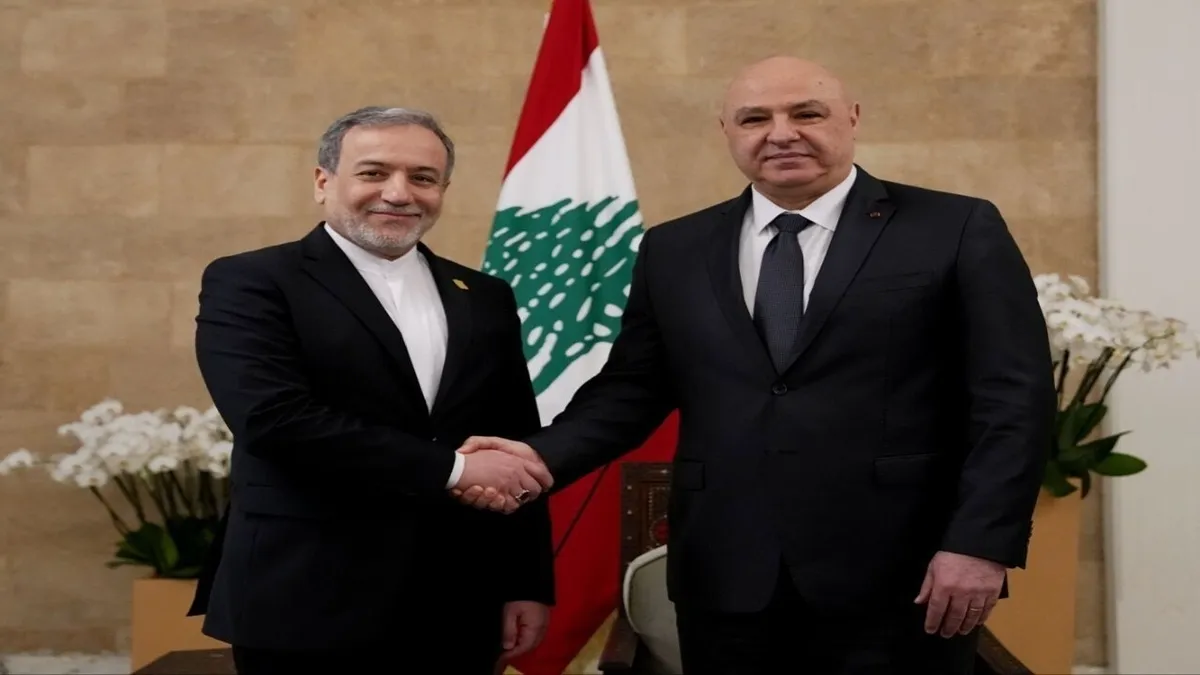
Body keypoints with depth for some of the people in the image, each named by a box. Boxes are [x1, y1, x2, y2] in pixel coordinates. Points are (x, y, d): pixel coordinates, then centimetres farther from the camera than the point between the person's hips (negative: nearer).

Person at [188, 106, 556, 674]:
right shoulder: (250, 284, -4)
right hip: (309, 608, -4)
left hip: (458, 610, 5)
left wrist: (529, 585, 6)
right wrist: (451, 467, -17)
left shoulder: (484, 299, 11)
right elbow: (275, 419, -18)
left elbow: (517, 450, 12)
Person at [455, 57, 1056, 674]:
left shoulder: (958, 230, 0)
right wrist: (544, 456, -8)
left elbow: (1014, 397, -4)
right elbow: (631, 389, 10)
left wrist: (980, 543, -12)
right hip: (726, 582, 3)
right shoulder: (672, 250, 10)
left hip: (898, 583, -2)